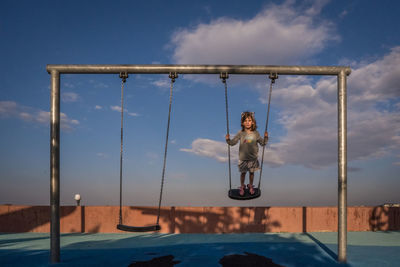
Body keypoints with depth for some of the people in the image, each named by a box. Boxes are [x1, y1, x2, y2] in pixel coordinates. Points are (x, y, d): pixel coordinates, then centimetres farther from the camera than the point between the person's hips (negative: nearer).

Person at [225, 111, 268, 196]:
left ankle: (250, 186, 38)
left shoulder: (256, 133, -6)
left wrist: (265, 137, -14)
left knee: (251, 172, 15)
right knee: (243, 173, 12)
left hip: (253, 158, 1)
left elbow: (263, 143, 2)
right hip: (243, 158, -1)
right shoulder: (240, 133, -10)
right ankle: (242, 187, 34)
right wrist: (228, 140, -24)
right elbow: (233, 142, -7)